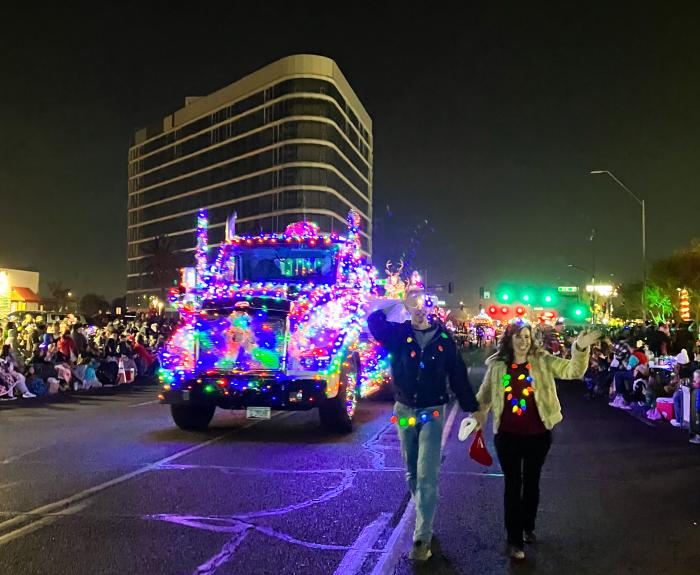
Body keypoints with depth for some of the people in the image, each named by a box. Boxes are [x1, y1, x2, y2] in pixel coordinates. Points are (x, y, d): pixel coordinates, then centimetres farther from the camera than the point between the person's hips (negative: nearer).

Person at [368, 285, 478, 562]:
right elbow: (374, 321, -14)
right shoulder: (399, 333, -1)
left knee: (426, 475, -7)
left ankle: (422, 537, -3)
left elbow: (458, 376, 1)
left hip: (432, 412, -2)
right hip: (404, 411, 2)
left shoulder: (444, 338, -2)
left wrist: (472, 409, 1)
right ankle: (424, 520, 34)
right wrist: (399, 301, -6)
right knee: (412, 472, 14)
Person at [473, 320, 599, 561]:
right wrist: (476, 418, 11)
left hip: (537, 434, 0)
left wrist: (581, 349, -32)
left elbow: (573, 371, -16)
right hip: (507, 435, 0)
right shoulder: (497, 365, -2)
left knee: (532, 482, 17)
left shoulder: (543, 361, -5)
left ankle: (528, 527, 39)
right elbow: (485, 395, 11)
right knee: (513, 484, 5)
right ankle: (515, 539, 16)